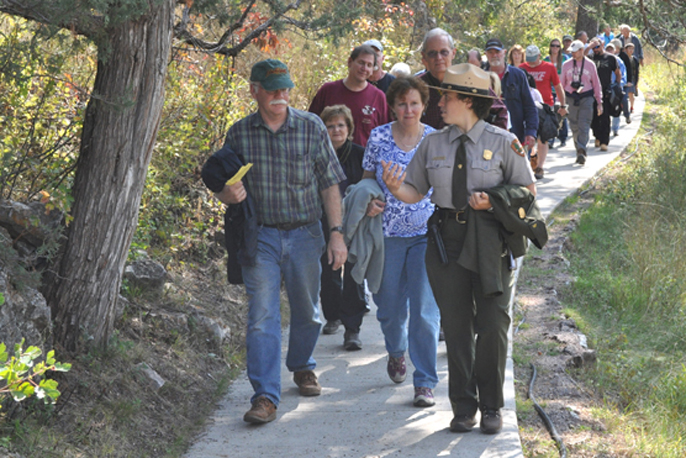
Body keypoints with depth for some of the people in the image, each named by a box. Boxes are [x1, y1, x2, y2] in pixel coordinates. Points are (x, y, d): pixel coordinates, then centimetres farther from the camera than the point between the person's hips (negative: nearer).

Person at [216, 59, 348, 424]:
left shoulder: (311, 127, 0)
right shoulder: (239, 134, 1)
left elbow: (329, 184, 2)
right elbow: (224, 190, 8)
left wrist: (336, 233, -3)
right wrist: (229, 194, -16)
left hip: (305, 234, 1)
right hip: (260, 235, -1)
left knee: (307, 311, 14)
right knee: (262, 316, -9)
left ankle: (302, 367, 41)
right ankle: (265, 397, -10)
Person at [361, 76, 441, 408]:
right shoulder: (378, 137, 1)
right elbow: (367, 179, 11)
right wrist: (368, 202, -10)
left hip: (426, 234, -1)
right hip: (388, 234, 1)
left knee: (424, 311, -7)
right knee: (390, 307, 10)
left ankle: (425, 383, 0)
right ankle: (396, 352, 43)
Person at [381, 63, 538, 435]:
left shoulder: (503, 142, 1)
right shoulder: (433, 144, 9)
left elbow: (528, 189, 4)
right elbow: (416, 192, 10)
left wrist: (492, 202, -12)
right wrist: (396, 189, -13)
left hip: (490, 239, -2)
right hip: (447, 239, 3)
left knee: (492, 325, -1)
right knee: (456, 326, 5)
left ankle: (491, 408, 12)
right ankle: (463, 408, 14)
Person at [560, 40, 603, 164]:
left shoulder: (590, 64, 4)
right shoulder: (566, 65, 8)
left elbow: (596, 84, 10)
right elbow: (562, 83, 12)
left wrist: (599, 102, 9)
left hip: (586, 98, -2)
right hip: (571, 97, 2)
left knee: (584, 125, -12)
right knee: (574, 126, 4)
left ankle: (581, 151, -19)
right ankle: (579, 152, 13)